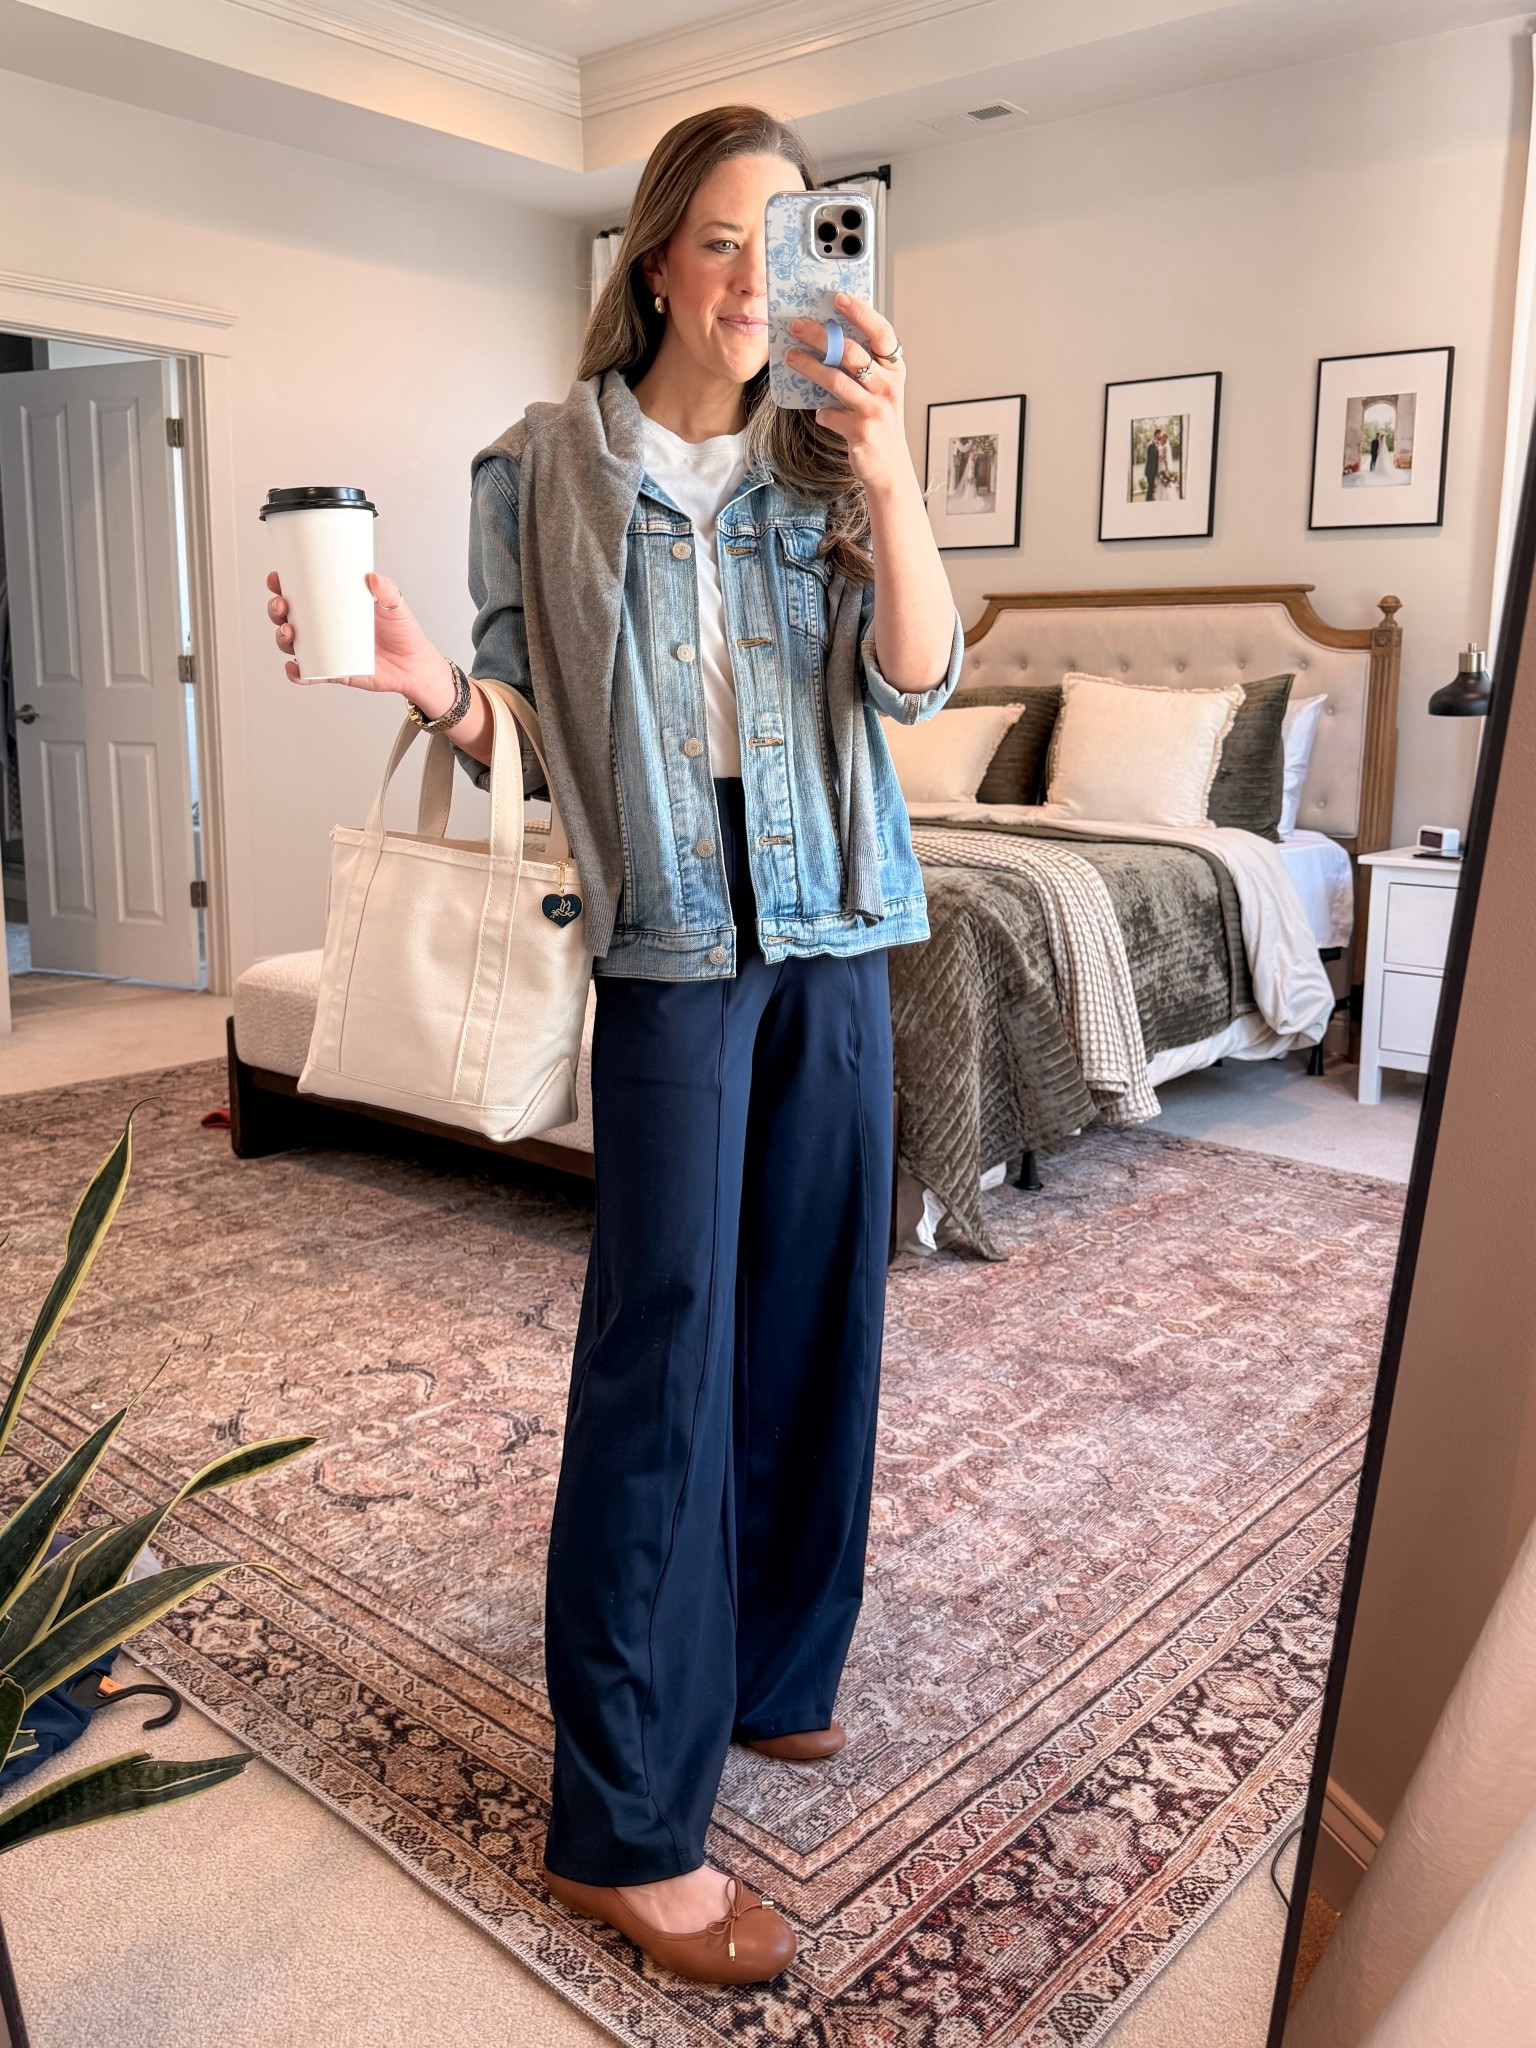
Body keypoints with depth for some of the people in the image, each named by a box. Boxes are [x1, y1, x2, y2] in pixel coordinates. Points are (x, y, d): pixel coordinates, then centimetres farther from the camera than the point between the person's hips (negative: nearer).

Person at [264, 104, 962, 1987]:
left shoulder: (824, 466, 9)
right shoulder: (547, 469, 1)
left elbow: (917, 677, -6)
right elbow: (526, 744, 2)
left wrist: (886, 472, -19)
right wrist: (427, 684, -19)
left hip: (835, 934, 4)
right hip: (675, 938, -4)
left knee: (809, 1313, 9)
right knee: (667, 1343, -7)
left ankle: (763, 1669, 31)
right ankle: (622, 1824, 6)